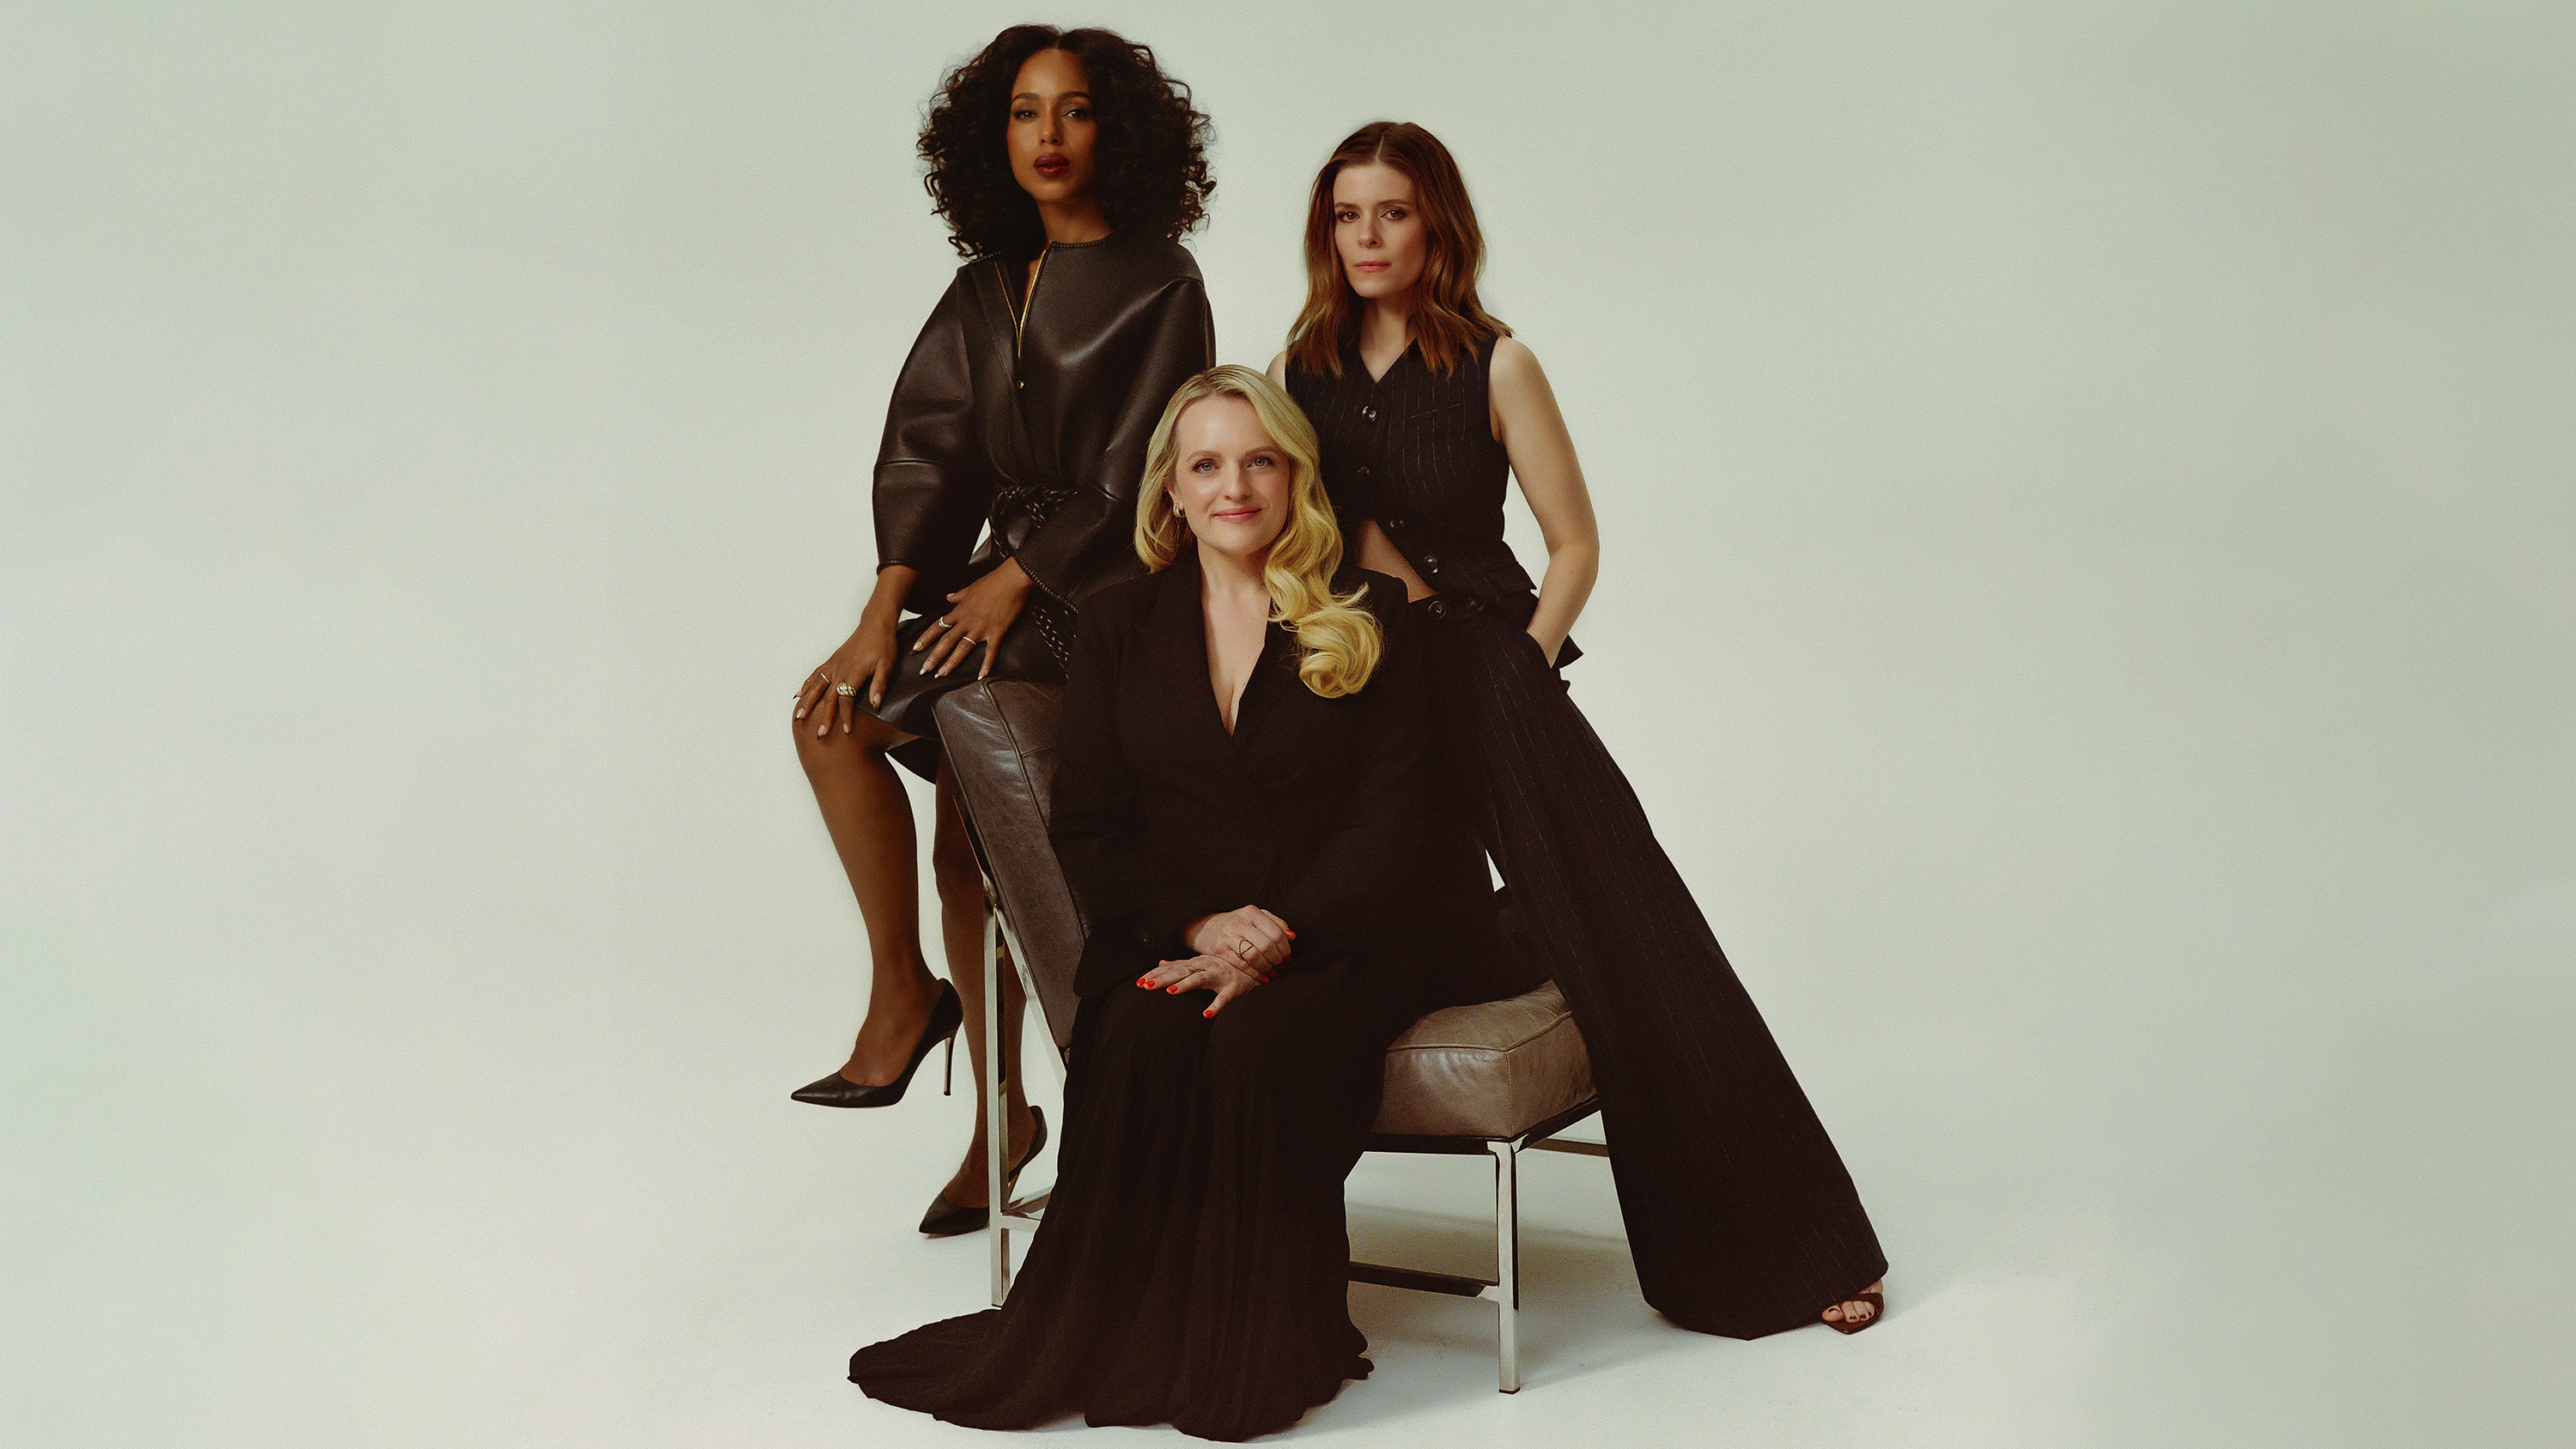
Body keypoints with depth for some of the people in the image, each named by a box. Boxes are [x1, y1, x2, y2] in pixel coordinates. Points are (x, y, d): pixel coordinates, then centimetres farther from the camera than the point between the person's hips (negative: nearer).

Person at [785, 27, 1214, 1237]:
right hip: (1004, 581, 6)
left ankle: (905, 991, -4)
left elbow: (1132, 476, -11)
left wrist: (1015, 580, -16)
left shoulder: (1159, 285, -4)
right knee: (968, 843, -4)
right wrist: (888, 604, -10)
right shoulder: (985, 290, 13)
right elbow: (928, 450, 3)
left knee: (839, 715, -19)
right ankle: (1003, 1112, 10)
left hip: (1105, 593, -6)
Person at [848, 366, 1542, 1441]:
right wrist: (1199, 921, -12)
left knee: (1262, 1038, -32)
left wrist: (1278, 936, -18)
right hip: (1174, 930, 2)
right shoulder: (1122, 626, 11)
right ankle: (1110, 1336, -19)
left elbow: (1392, 816, -3)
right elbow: (1086, 829, 6)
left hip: (1341, 930, -2)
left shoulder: (1368, 617, 5)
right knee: (1140, 1040, -31)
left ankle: (1259, 1352, -17)